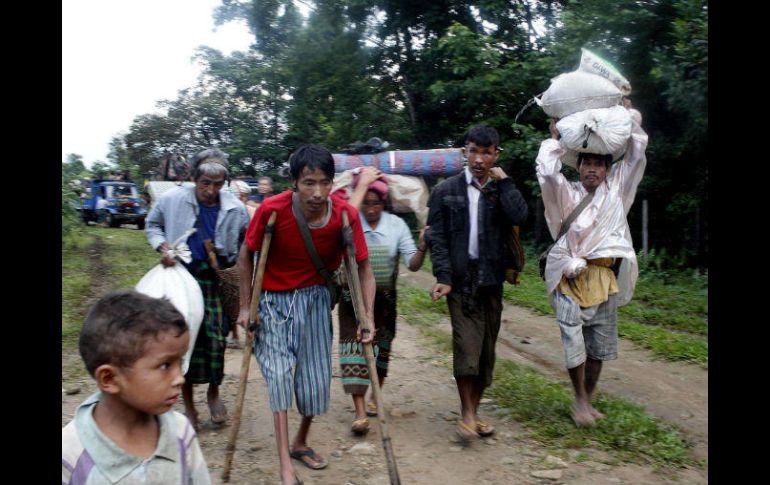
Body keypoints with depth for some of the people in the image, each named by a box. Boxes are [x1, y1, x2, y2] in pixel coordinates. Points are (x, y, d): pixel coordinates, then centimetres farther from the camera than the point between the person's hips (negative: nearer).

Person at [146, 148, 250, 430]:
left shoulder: (235, 210, -6)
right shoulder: (172, 200, -6)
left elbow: (243, 248, 7)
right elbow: (152, 225, 11)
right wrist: (162, 246, -6)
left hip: (215, 283, 0)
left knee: (215, 339, 0)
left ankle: (214, 392, 27)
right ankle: (188, 403, 22)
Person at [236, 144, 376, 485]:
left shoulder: (345, 215, -19)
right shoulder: (272, 210, -24)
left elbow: (363, 267, -10)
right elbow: (246, 254, -8)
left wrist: (368, 316, -19)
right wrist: (245, 307, -7)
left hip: (314, 299, 3)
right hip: (272, 300, -2)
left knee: (317, 376, 6)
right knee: (279, 372, -16)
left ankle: (300, 443, 33)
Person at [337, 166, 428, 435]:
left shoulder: (396, 224, -6)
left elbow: (413, 264, -11)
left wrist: (422, 246, -31)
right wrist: (362, 184, -32)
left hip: (384, 297, 2)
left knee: (380, 347, 15)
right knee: (355, 347, -8)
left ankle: (374, 396, 37)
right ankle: (360, 412, -5)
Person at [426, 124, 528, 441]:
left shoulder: (502, 190, 9)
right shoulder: (446, 191, 4)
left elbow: (519, 217, -12)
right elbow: (437, 238, -1)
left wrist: (503, 180, -5)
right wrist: (443, 278, -11)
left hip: (492, 280, 3)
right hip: (461, 279, -3)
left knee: (487, 349, 7)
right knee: (467, 346, -11)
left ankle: (474, 412, 20)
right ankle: (466, 414, 2)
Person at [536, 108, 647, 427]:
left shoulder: (616, 188, 9)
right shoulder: (566, 194, 1)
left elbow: (636, 153, 6)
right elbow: (547, 171, -15)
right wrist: (556, 139, -2)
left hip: (605, 281, 3)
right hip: (571, 281, -3)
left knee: (599, 347, 10)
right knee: (574, 345, -8)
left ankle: (588, 399, 25)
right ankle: (580, 399, 11)